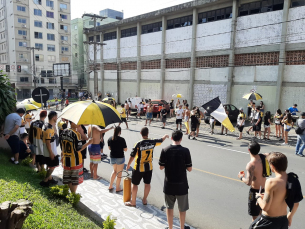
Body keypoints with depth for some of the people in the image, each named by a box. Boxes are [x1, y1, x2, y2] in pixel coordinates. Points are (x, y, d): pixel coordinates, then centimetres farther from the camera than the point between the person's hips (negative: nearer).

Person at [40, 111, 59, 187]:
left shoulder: (47, 126, 6)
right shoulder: (49, 128, -26)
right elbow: (48, 142, -25)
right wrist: (51, 153, -21)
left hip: (51, 151, 10)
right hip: (50, 152, -10)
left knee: (50, 166, 20)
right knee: (52, 166, 2)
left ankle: (50, 178, 33)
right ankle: (45, 181, 10)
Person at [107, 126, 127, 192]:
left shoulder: (110, 139, -2)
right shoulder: (122, 139, -17)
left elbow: (109, 148, 9)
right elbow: (125, 149, -12)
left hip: (112, 157, 5)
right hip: (120, 158, -5)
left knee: (114, 171, 25)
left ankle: (110, 186, 27)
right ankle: (117, 188, 20)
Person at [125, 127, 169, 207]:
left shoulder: (138, 144, -18)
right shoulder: (152, 142, -8)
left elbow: (132, 156, -13)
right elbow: (161, 140, 13)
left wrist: (128, 165, 0)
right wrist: (165, 136, 34)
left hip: (139, 168, -3)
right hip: (149, 167, 4)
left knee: (135, 184, 9)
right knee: (147, 184, 16)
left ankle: (133, 202, 19)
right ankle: (144, 200, 31)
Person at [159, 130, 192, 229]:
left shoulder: (165, 150, -9)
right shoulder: (185, 151, -13)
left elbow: (161, 167, -3)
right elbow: (189, 169, -9)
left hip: (169, 184, 1)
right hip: (181, 185, -1)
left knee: (169, 207, 19)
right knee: (182, 208, 19)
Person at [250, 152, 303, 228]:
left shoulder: (271, 182, -27)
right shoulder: (293, 179, -6)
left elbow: (265, 207, -24)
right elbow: (296, 204, 7)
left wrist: (259, 197, -4)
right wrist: (290, 216, 23)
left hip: (269, 220, -6)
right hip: (284, 220, 6)